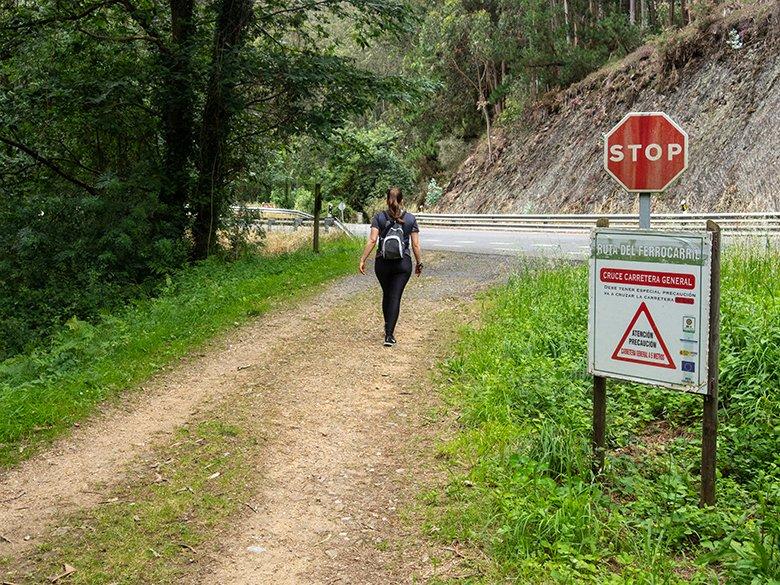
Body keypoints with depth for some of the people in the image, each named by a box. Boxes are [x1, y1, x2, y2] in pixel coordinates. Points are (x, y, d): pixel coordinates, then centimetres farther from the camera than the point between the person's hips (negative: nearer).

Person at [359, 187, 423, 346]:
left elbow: (372, 240, -10)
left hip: (382, 264, 1)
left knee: (386, 295, 19)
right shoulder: (410, 219, -2)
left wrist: (363, 260, -6)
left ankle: (388, 328, 33)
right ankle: (389, 334, -10)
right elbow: (415, 245, -2)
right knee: (395, 297, -2)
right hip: (403, 264, -1)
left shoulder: (379, 217, -3)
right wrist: (419, 263, 9)